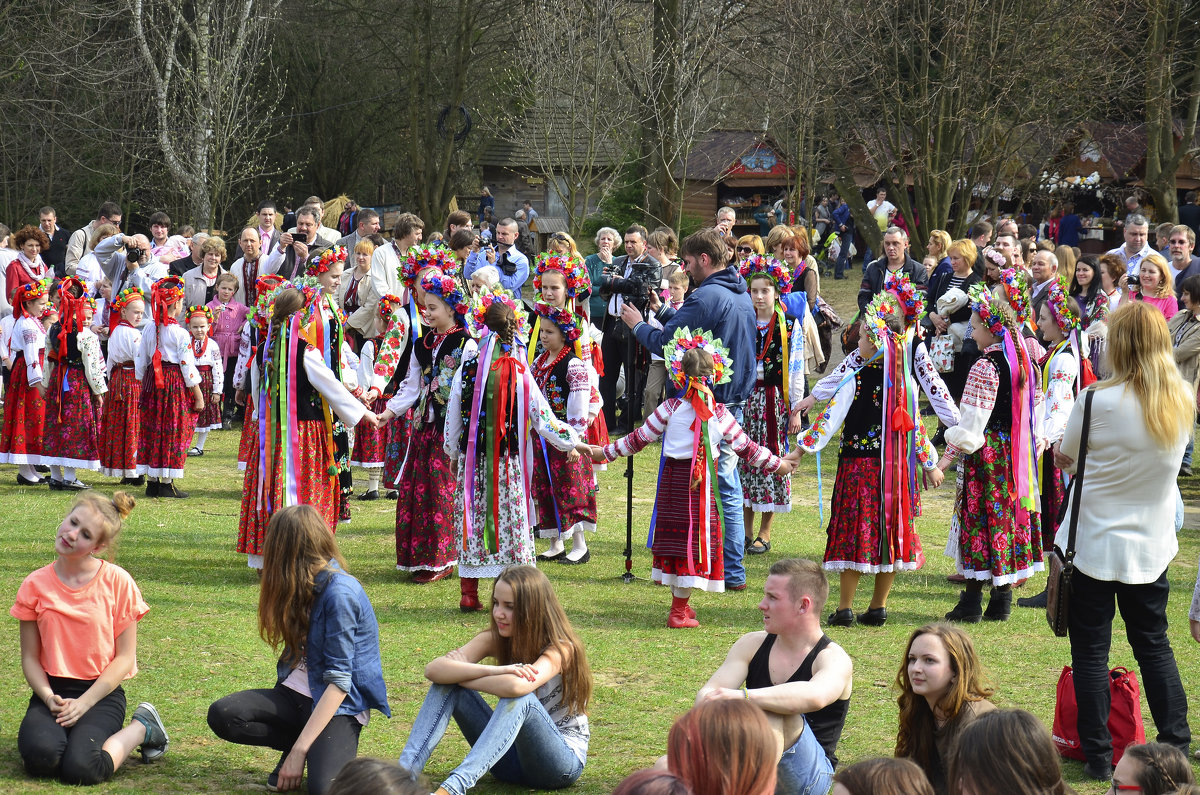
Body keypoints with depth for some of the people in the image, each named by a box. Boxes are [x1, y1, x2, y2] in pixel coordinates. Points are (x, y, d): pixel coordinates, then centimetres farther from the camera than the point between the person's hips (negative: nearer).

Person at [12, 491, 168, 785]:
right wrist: (49, 698, -15)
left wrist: (82, 704, -13)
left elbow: (124, 658, -4)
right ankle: (57, 730, 6)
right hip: (52, 691, 2)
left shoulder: (118, 582, -4)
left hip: (101, 693, -1)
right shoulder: (36, 585, 2)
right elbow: (30, 658, 4)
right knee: (40, 758, -30)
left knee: (80, 769, -27)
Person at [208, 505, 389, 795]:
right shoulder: (302, 586, 11)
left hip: (339, 705, -7)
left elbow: (339, 681, -20)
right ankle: (297, 745, 1)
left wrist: (300, 750, -21)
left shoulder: (340, 592, -17)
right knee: (221, 715, -19)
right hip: (297, 694, 8)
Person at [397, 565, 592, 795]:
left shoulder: (560, 649, -18)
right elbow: (434, 669, -15)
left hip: (564, 760, -6)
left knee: (519, 699, -36)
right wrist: (492, 671, -31)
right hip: (512, 758, 6)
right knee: (446, 684, -12)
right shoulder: (495, 640, -1)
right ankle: (406, 770, -31)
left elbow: (517, 686, -39)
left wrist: (461, 676, -21)